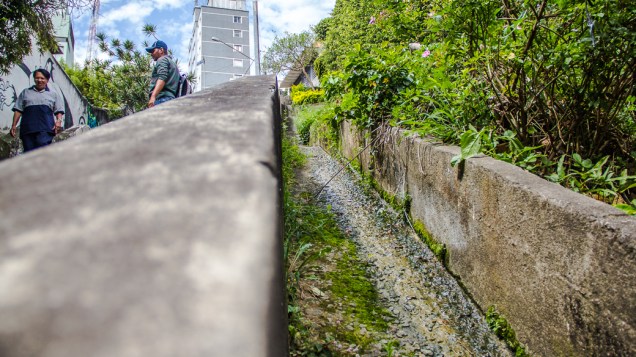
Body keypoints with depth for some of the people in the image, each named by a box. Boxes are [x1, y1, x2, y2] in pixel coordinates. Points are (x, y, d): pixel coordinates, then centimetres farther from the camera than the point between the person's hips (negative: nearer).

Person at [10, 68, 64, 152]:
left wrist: (58, 120, -8)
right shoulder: (26, 92, 22)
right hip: (27, 128, 3)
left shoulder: (54, 94, 19)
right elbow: (18, 110, 18)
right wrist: (14, 125, 10)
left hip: (45, 129, -2)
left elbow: (59, 111, 12)